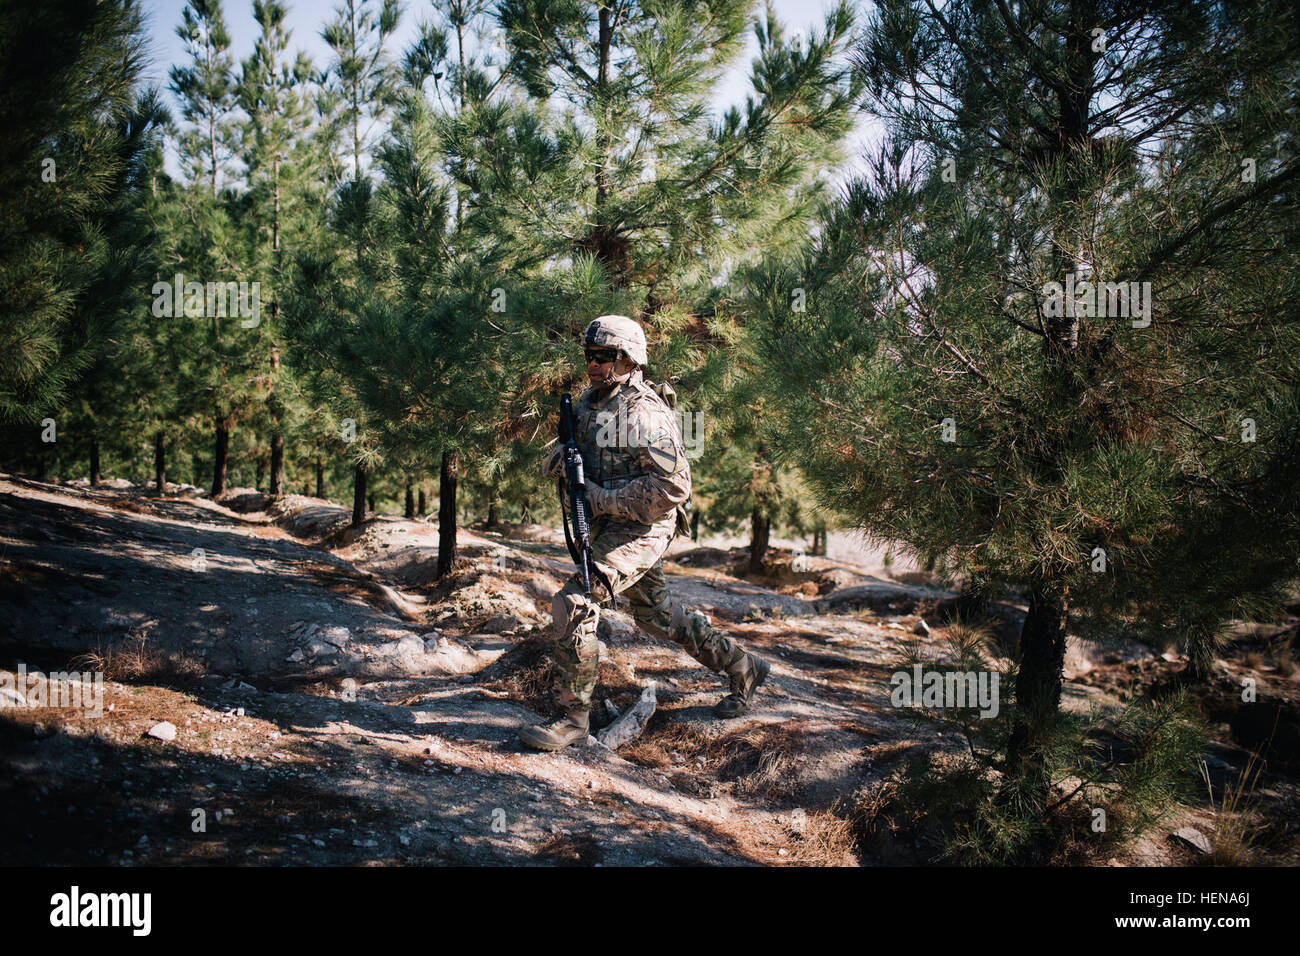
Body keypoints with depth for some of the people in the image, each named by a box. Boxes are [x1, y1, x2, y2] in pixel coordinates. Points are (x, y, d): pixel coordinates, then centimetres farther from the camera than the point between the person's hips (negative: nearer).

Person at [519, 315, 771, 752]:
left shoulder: (645, 413, -20)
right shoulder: (589, 401, 7)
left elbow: (674, 486, -24)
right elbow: (566, 450, 18)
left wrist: (604, 499, -23)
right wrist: (560, 457, -7)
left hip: (641, 528, -10)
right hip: (609, 524, 10)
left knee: (573, 604, -19)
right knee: (656, 614, 21)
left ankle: (573, 716, -8)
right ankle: (742, 668, 36)